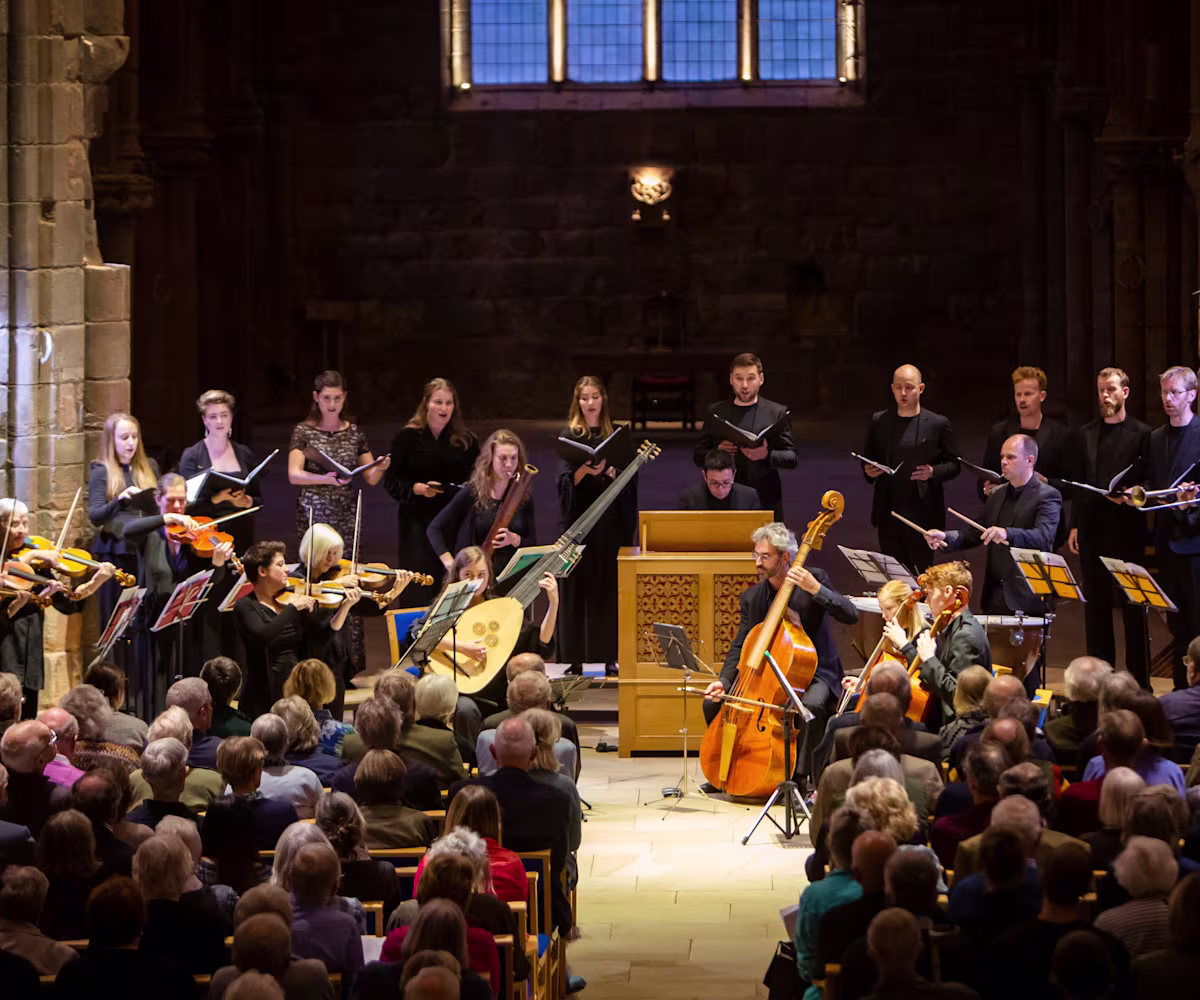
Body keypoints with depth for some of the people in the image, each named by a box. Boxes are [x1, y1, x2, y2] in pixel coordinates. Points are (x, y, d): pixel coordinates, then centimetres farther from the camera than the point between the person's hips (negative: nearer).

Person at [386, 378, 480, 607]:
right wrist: (418, 488, -17)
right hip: (417, 522, -2)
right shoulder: (407, 437, 1)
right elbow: (391, 481, 0)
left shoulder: (466, 441, 8)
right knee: (419, 591, -4)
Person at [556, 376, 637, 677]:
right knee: (578, 585, -3)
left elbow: (630, 476, 6)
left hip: (611, 519, 1)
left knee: (609, 585, 0)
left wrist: (611, 471, -14)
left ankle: (609, 656, 4)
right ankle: (576, 657, 0)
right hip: (579, 517, -1)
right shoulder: (569, 435, 3)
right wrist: (585, 470, -24)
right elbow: (566, 480, -4)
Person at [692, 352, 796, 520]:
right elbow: (698, 456, 12)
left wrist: (767, 455, -17)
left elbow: (792, 458, 3)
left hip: (765, 501, -1)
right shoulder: (715, 413, 12)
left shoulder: (777, 413, 7)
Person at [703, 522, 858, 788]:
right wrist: (724, 681, -16)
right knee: (713, 702, -7)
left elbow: (851, 616, -19)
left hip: (814, 673, -5)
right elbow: (739, 648, 2)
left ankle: (801, 776, -27)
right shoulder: (752, 598, 4)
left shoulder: (814, 579, -8)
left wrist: (815, 589, -31)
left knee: (812, 705, -39)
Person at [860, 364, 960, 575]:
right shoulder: (879, 421, 9)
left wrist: (933, 472, -15)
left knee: (921, 571, -3)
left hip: (923, 512, -3)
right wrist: (869, 471, -5)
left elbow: (953, 464, 5)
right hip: (888, 512, 3)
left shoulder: (938, 424, 2)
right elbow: (868, 460, 18)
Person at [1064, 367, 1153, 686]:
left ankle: (1137, 678, 3)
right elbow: (1074, 482, 13)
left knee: (1132, 605, -1)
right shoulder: (1085, 435, 13)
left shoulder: (1141, 434, 0)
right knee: (1095, 603, 7)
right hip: (1092, 530, 4)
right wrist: (1074, 525, 7)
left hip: (1127, 529, -4)